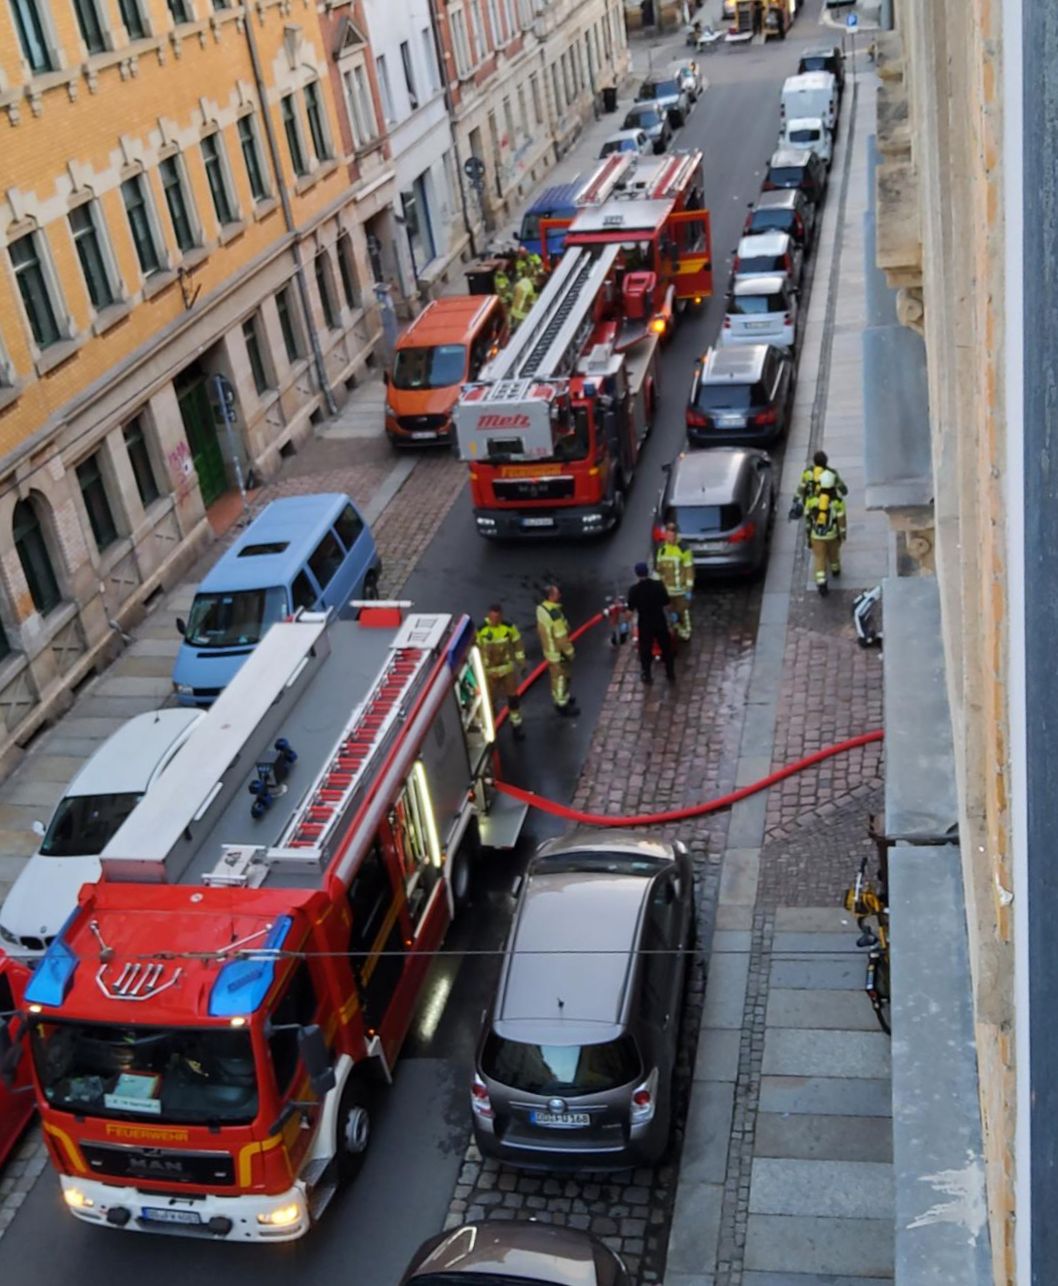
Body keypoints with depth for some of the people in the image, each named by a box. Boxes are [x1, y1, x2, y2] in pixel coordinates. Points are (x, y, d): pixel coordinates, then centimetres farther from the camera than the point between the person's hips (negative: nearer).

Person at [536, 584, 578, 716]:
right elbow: (561, 637, -27)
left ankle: (564, 697, 45)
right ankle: (563, 705, 24)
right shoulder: (555, 615, -34)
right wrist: (569, 652, -12)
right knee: (560, 678, 9)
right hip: (558, 653, -8)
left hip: (548, 649, 8)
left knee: (555, 675, 25)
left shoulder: (541, 608, -8)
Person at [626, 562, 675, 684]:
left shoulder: (634, 590, -16)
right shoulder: (658, 585, -11)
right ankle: (671, 674, 25)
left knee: (645, 650, 15)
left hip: (644, 624, -1)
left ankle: (647, 676, 23)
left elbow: (630, 610, -11)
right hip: (660, 622, 2)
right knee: (666, 648, 17)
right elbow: (666, 605, -5)